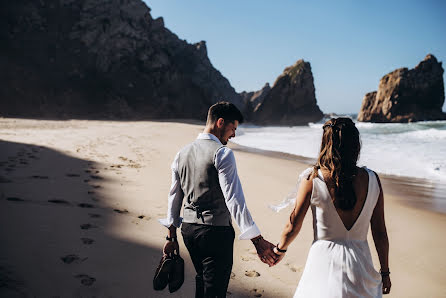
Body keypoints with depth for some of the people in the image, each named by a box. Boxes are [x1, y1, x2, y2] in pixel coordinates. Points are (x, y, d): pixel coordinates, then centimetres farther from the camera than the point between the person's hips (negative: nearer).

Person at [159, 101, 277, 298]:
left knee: (202, 282, 24)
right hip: (216, 231, -7)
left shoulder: (182, 153, 9)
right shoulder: (222, 153, -14)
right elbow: (234, 198, -23)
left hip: (188, 229, 8)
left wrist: (171, 236, 19)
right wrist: (257, 240, -25)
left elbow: (174, 196, 12)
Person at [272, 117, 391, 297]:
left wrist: (280, 249, 16)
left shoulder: (312, 179, -13)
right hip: (360, 262, 3)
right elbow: (380, 233, 1)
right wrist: (385, 272, 14)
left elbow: (293, 226, -4)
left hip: (324, 261, -2)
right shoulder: (372, 180, -5)